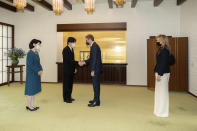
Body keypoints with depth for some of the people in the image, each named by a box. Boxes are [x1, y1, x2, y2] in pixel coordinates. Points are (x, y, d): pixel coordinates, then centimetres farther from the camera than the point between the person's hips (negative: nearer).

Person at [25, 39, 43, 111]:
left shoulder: (36, 53, 10)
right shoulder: (30, 53, -15)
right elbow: (30, 65, -19)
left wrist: (41, 70, -3)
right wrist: (38, 71, -15)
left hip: (36, 74, 8)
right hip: (31, 74, -8)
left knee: (34, 89, 13)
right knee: (30, 89, 2)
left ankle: (32, 105, 24)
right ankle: (29, 106, 14)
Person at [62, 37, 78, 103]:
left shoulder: (71, 49, 13)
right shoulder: (65, 50, -15)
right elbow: (69, 60, -22)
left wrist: (74, 68, 11)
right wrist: (78, 63, -25)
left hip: (71, 70, 8)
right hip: (67, 70, -8)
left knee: (70, 84, 13)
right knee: (66, 84, 1)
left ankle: (69, 97, 24)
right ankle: (66, 98, 11)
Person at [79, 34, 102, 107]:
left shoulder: (94, 46, -15)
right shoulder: (94, 46, 16)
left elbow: (95, 59, -20)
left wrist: (93, 70, -20)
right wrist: (84, 62, 11)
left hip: (96, 69, -10)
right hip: (96, 69, 10)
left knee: (96, 85, -4)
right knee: (96, 84, 15)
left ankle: (96, 102, 4)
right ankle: (96, 99, 25)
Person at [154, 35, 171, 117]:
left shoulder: (164, 50, -16)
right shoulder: (161, 49, 13)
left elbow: (164, 63, -21)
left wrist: (159, 74, -20)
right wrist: (157, 72, 16)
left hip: (163, 73, -10)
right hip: (160, 72, 10)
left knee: (162, 92, -1)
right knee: (159, 92, 16)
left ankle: (163, 112, 11)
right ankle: (159, 110, 28)